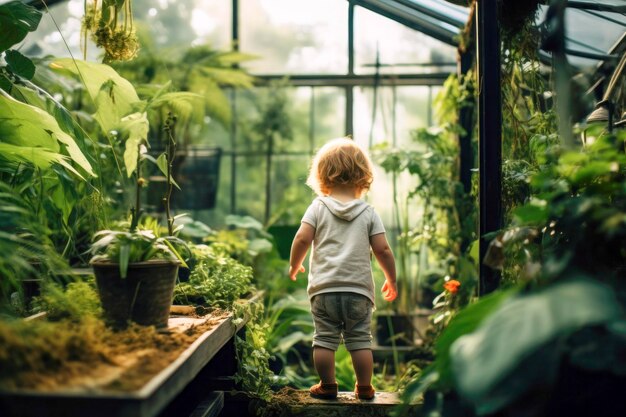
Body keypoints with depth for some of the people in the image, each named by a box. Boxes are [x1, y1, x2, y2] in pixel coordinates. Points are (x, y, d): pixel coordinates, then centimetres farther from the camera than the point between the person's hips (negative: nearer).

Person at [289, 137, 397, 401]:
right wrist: (391, 279, 14)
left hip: (324, 289, -1)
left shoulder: (317, 208, 0)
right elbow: (382, 250, -1)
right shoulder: (369, 213, 2)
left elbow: (302, 239, -9)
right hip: (358, 290, 1)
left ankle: (327, 386, 15)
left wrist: (294, 265, 9)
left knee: (325, 339, 8)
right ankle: (364, 388, 17)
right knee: (360, 340, 10)